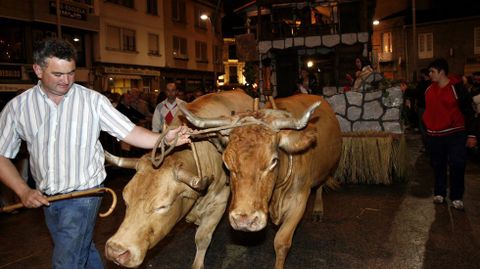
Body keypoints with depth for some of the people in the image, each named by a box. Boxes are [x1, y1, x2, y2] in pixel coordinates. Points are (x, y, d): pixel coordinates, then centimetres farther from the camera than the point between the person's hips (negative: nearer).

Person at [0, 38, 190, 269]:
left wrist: (165, 139, -26)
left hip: (84, 194, -4)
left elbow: (129, 132, -11)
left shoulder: (93, 100, -9)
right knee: (82, 250, 21)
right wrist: (23, 191, -8)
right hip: (46, 198, 4)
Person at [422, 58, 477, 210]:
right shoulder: (428, 89, 4)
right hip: (434, 135, 4)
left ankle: (456, 197, 12)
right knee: (437, 166, 12)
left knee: (457, 166, -3)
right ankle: (439, 193, 26)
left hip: (455, 134, -4)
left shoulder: (457, 89, -10)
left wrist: (471, 134, -9)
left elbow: (468, 112, -8)